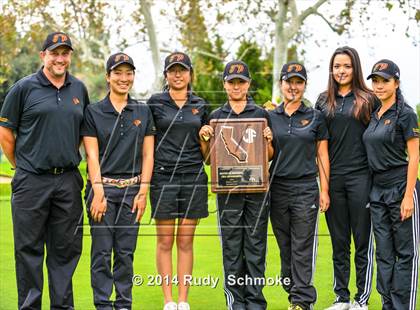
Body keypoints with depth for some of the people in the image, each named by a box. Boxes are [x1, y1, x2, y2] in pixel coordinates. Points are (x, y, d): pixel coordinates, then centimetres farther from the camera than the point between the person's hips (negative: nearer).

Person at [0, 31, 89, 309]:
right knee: (29, 248, 2)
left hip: (68, 181, 4)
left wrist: (68, 159, 14)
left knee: (66, 248, 8)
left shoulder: (79, 89, 10)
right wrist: (22, 167, 4)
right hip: (31, 182, -3)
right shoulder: (24, 88, -2)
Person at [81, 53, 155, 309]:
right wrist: (98, 192, -11)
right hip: (102, 187, -2)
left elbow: (148, 154, 7)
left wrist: (143, 192, -1)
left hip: (132, 189, 2)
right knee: (102, 252, -1)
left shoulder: (143, 112, 9)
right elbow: (92, 155, -3)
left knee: (126, 252, 5)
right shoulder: (93, 112, 2)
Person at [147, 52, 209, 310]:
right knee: (165, 241, 1)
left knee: (186, 241, 4)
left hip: (193, 177, 2)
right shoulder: (155, 103, 3)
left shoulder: (200, 105, 11)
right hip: (163, 177, -2)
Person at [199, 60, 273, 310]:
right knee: (231, 247, 2)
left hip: (257, 188, -1)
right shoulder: (216, 116, 11)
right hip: (228, 189, 1)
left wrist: (269, 141, -8)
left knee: (256, 246, 0)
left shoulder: (262, 114, 8)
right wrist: (204, 138, -4)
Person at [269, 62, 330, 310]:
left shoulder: (316, 118, 5)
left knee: (303, 248, -4)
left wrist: (324, 190, 0)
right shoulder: (270, 117, 9)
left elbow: (322, 156, 5)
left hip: (306, 188, -2)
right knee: (285, 247, 7)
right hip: (277, 187, 3)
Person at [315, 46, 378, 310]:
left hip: (361, 176, -3)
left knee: (363, 240, 1)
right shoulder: (324, 101, 10)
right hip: (333, 177, 3)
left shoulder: (368, 99, 2)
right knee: (339, 241, 9)